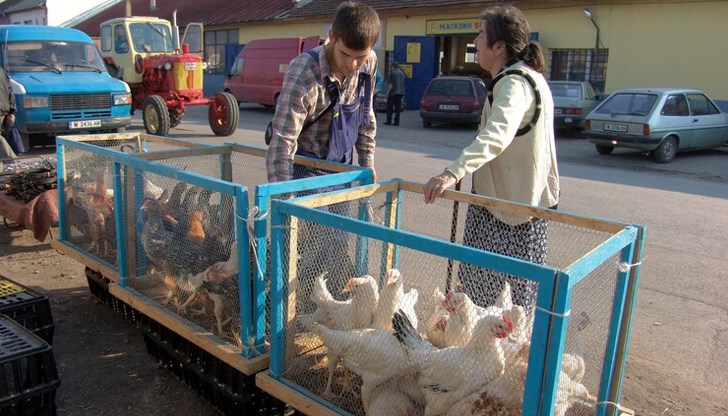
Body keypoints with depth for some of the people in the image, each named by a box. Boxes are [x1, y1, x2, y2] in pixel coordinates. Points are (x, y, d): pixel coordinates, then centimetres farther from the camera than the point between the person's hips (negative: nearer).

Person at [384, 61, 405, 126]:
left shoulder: (392, 73, -10)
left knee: (389, 106, 2)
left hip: (393, 91, -6)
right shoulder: (402, 73, 12)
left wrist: (388, 91, -12)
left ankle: (389, 121, 1)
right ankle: (396, 121, 1)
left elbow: (391, 83, -15)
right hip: (400, 92, 6)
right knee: (398, 107, 4)